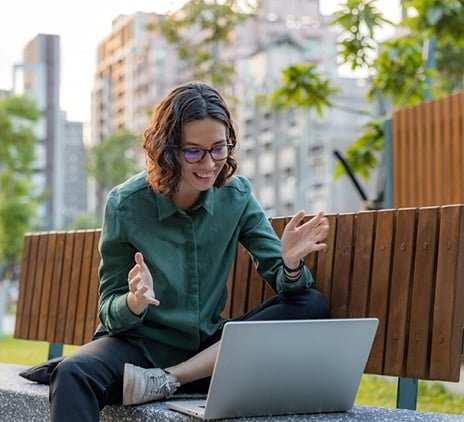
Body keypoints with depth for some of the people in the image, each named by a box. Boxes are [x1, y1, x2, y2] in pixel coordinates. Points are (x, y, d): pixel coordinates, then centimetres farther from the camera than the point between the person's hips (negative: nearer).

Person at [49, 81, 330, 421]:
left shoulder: (236, 196, -1)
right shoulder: (126, 204, -8)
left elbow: (286, 284, -2)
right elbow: (111, 315, -5)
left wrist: (291, 264, -26)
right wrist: (134, 302, -29)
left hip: (208, 349, 5)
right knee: (73, 375, -37)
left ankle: (165, 381, -20)